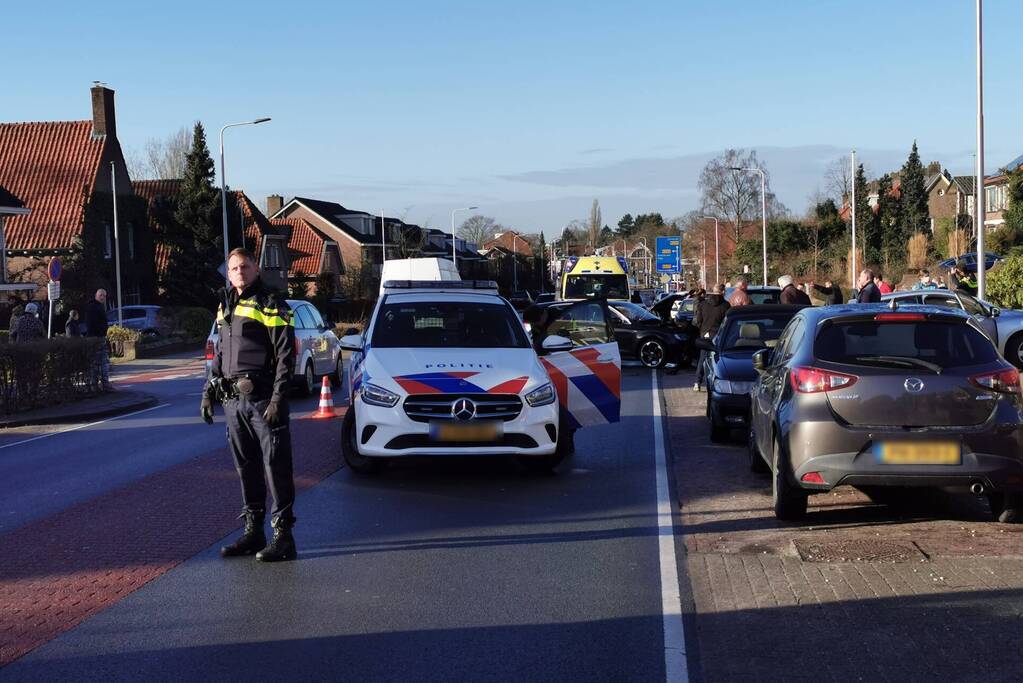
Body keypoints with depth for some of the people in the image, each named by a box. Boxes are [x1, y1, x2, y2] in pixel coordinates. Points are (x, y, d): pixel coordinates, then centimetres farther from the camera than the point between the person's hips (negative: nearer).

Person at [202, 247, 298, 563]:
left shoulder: (270, 306, -6)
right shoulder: (226, 306, 17)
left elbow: (286, 355, -11)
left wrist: (278, 398, -18)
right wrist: (208, 391, 19)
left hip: (262, 400, -7)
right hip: (233, 400, 7)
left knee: (276, 466, -5)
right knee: (246, 467, 12)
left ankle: (283, 536, -2)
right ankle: (253, 531, 21)